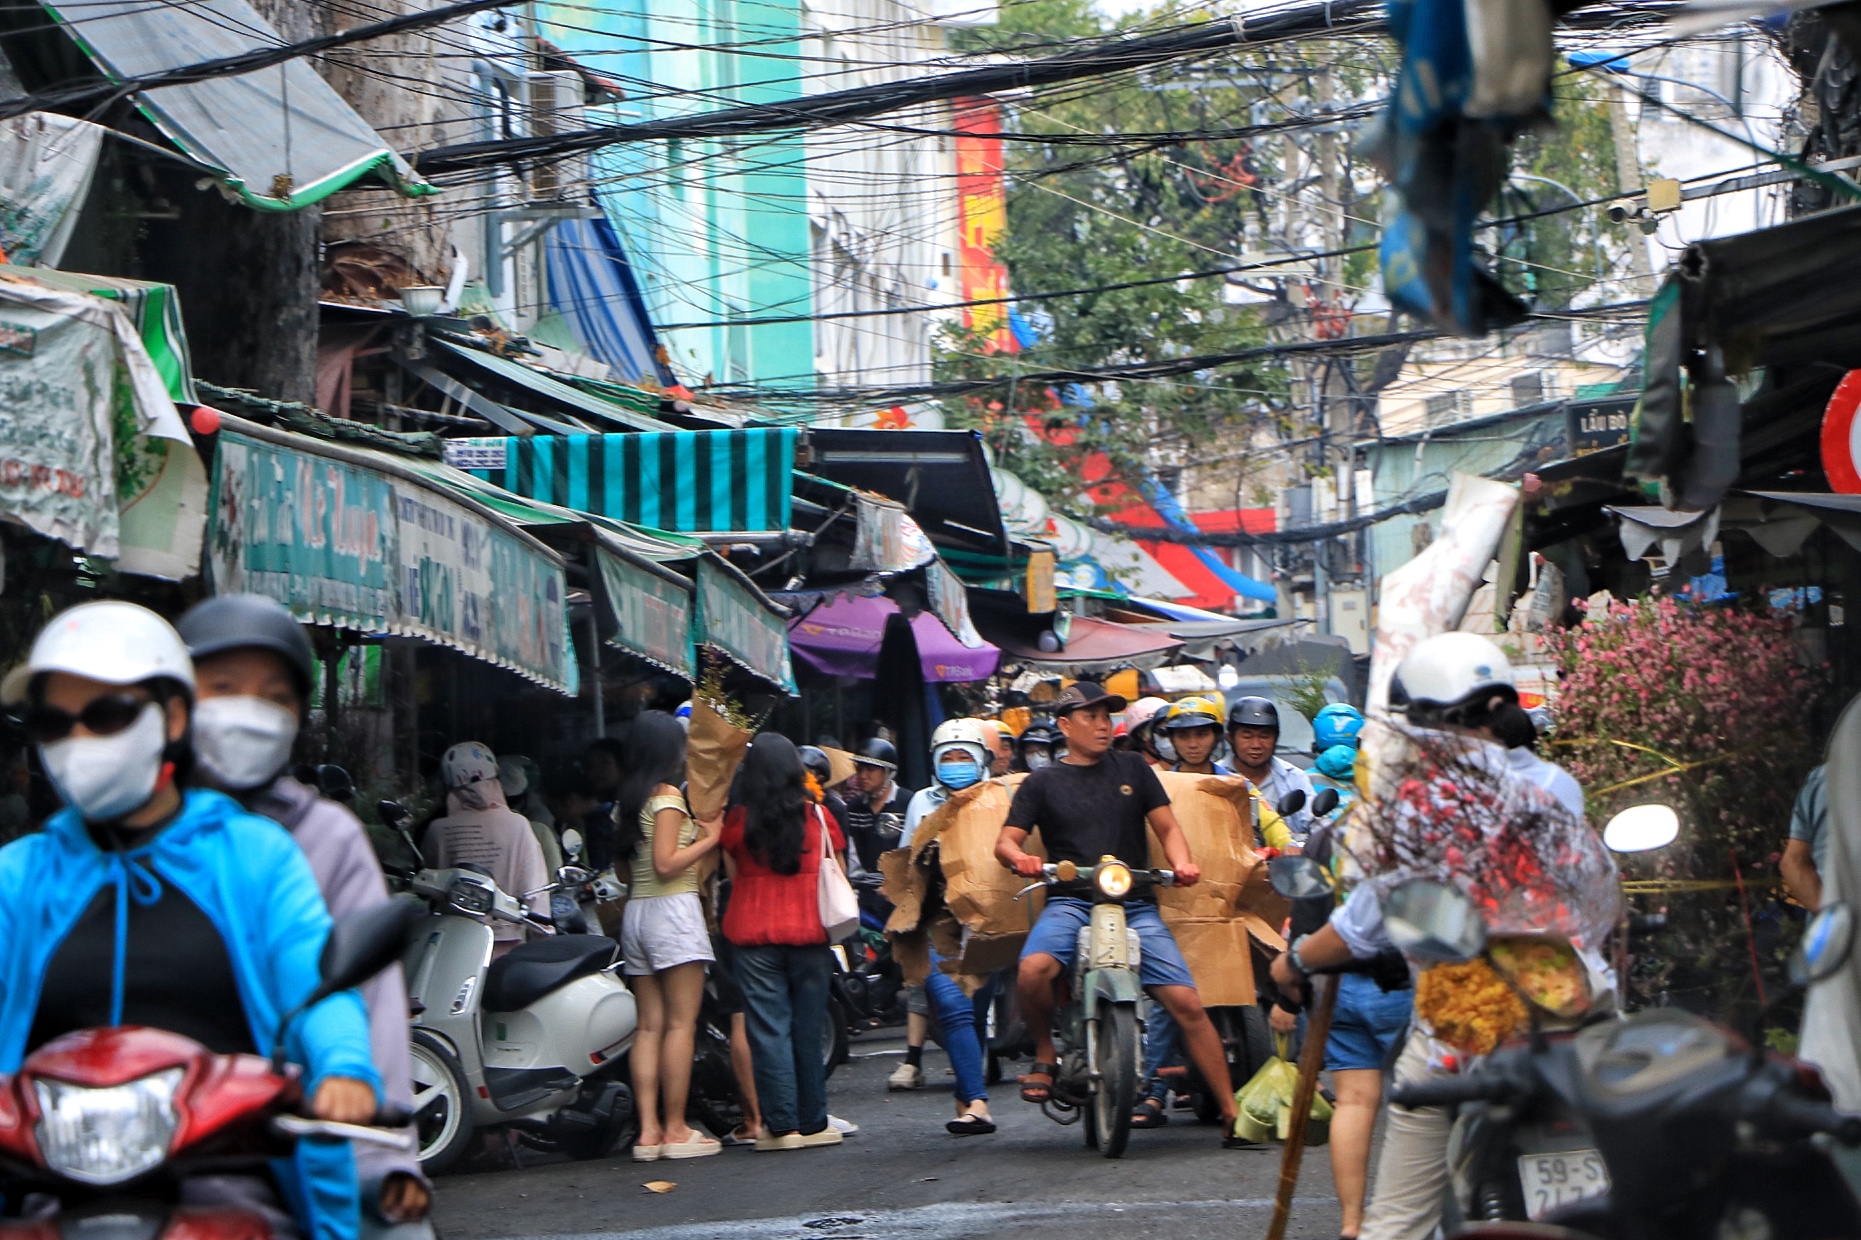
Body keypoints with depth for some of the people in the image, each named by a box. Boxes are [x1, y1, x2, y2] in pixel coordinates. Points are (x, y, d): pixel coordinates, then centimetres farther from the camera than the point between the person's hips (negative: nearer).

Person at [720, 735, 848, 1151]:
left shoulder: (737, 822, -5)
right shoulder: (817, 818, -1)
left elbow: (733, 876, 6)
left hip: (753, 934, -1)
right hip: (809, 932, 1)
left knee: (768, 1031, 0)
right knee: (808, 1031, 8)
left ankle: (781, 1125, -3)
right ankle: (812, 1124, 12)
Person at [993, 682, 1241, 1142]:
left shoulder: (1133, 769, 17)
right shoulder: (1043, 783, 14)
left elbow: (1167, 827, 14)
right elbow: (1005, 840, 8)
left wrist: (1182, 863, -7)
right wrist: (1018, 857, -16)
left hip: (1136, 906, 1)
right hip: (1070, 902, -1)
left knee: (1186, 1003, -12)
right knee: (1033, 970, -33)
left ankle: (1232, 1112, -7)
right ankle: (1045, 1056, -5)